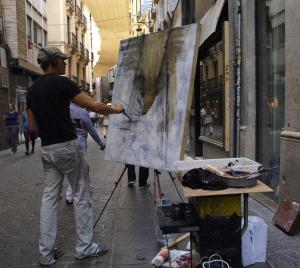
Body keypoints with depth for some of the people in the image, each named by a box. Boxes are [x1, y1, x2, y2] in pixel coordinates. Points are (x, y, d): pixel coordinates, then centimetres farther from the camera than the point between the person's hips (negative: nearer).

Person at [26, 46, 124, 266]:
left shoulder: (32, 89, 11)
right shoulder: (62, 82, -10)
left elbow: (33, 127, 11)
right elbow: (94, 106, -15)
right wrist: (116, 109, 2)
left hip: (47, 149, 7)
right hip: (68, 146, -7)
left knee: (50, 197, 10)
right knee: (81, 195, 5)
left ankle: (46, 253, 15)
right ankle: (84, 247, 14)